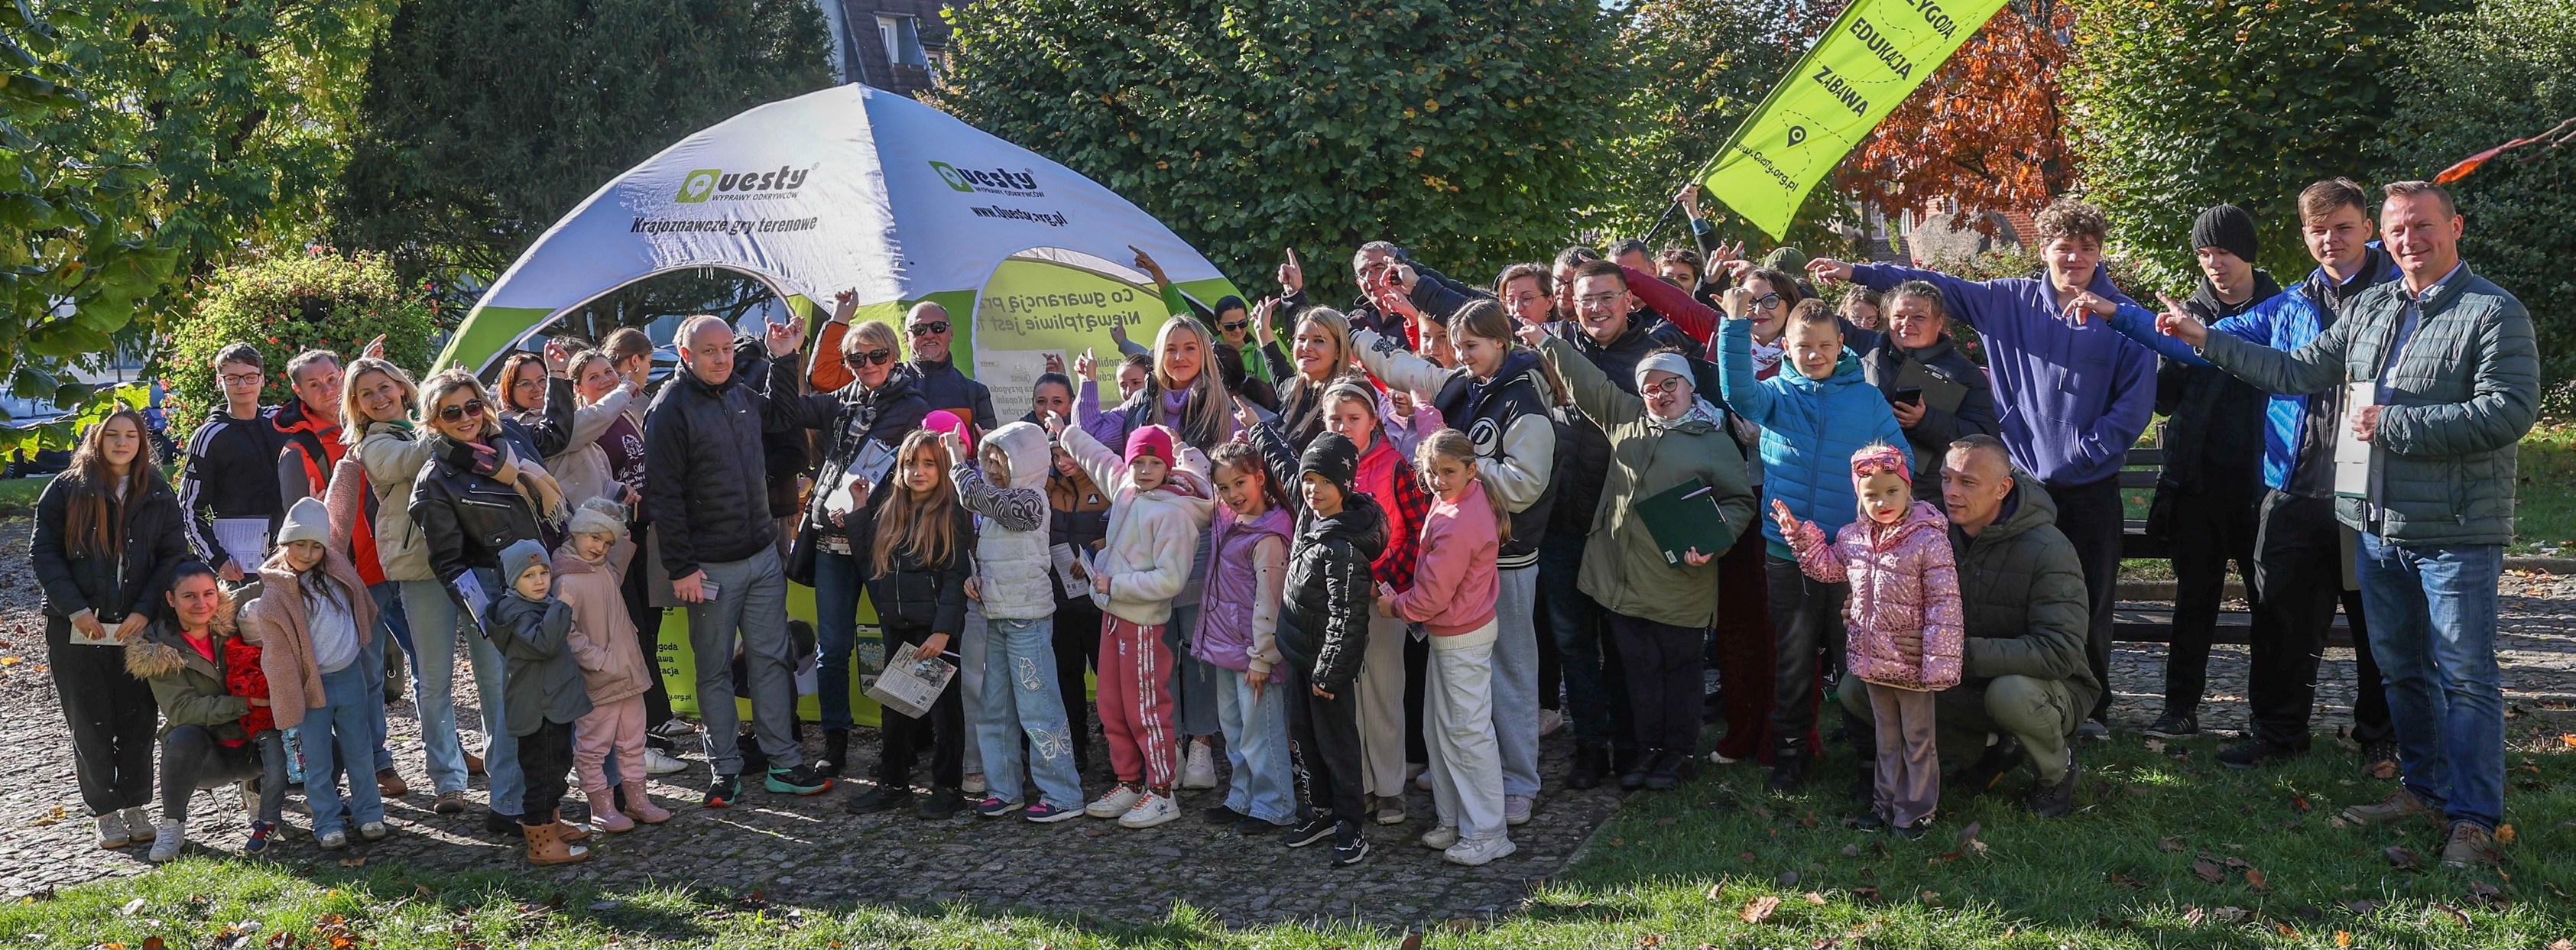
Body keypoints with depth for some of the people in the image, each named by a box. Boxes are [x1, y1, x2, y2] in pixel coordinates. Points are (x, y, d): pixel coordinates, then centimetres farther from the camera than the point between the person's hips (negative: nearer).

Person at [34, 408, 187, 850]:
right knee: (90, 724, 3)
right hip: (77, 630, -1)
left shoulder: (158, 494, 7)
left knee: (138, 719, 4)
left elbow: (174, 555, 4)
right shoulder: (66, 490, 2)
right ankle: (105, 813, 11)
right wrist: (75, 608, -11)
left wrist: (145, 610, -8)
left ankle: (135, 807, 15)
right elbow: (43, 552, 0)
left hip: (138, 627, 1)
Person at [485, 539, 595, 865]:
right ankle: (541, 844, -3)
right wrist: (561, 607, -36)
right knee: (541, 773, -7)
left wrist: (566, 638, 14)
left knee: (557, 765, 23)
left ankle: (553, 825, 38)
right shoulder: (517, 613, -18)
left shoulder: (542, 605, 13)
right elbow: (542, 643, -35)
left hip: (556, 704, 11)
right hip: (538, 710, -11)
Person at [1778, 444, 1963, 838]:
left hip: (1911, 662, -6)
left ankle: (1916, 811, 21)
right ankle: (1886, 802, 33)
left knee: (1917, 739, 9)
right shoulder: (1853, 537, 0)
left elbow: (1944, 605, -19)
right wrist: (1799, 533, 8)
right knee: (1886, 737, 20)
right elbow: (1827, 566, 20)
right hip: (1872, 658, 6)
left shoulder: (1929, 540, -19)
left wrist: (1939, 663, -22)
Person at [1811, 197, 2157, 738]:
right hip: (2023, 478, 1)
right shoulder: (2011, 301, 6)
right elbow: (1936, 287, 5)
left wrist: (2088, 447, -11)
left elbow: (2137, 397, -3)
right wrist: (1856, 273, 0)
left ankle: (2091, 708, 20)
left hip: (2091, 485, -1)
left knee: (2091, 602, 5)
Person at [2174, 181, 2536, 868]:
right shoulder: (2370, 311, 12)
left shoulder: (2494, 313, -10)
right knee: (2401, 667, 16)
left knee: (2465, 676, -3)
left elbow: (2509, 411, -19)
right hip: (2378, 525, 7)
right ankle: (2423, 789, 29)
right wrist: (2207, 341, 15)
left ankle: (2474, 819, 3)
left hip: (2456, 529, -7)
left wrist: (2394, 424, -19)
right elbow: (2298, 372, 19)